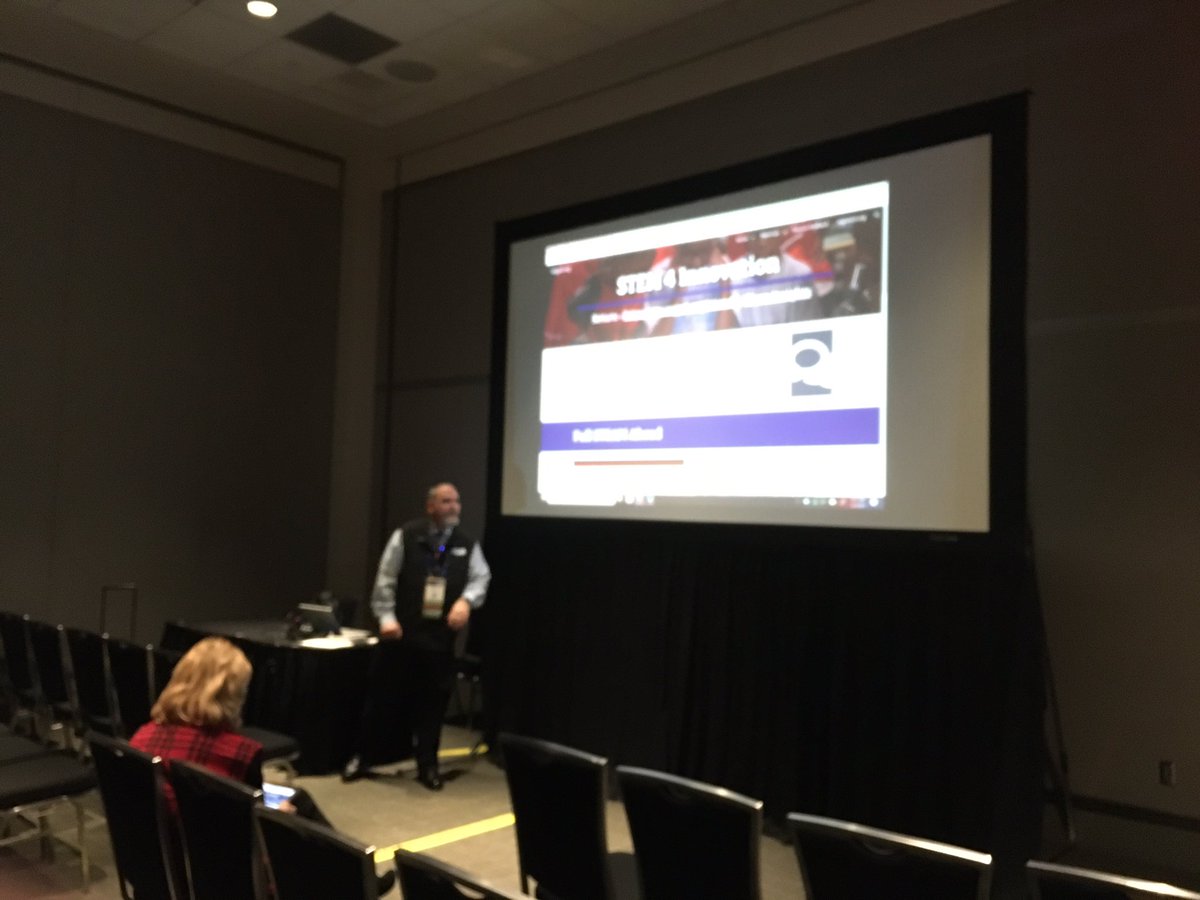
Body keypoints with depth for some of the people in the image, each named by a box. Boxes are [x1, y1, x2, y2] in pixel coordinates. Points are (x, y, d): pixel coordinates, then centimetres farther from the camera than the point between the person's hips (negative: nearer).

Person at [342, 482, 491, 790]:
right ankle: (360, 757, 24)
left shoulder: (467, 544, 5)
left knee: (433, 700, 9)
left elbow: (481, 576, 2)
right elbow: (385, 579, -3)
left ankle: (427, 765, 23)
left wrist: (466, 600, -17)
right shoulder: (406, 535, -4)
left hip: (441, 636, 3)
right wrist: (386, 617, -10)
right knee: (381, 695, 7)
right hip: (402, 632, -2)